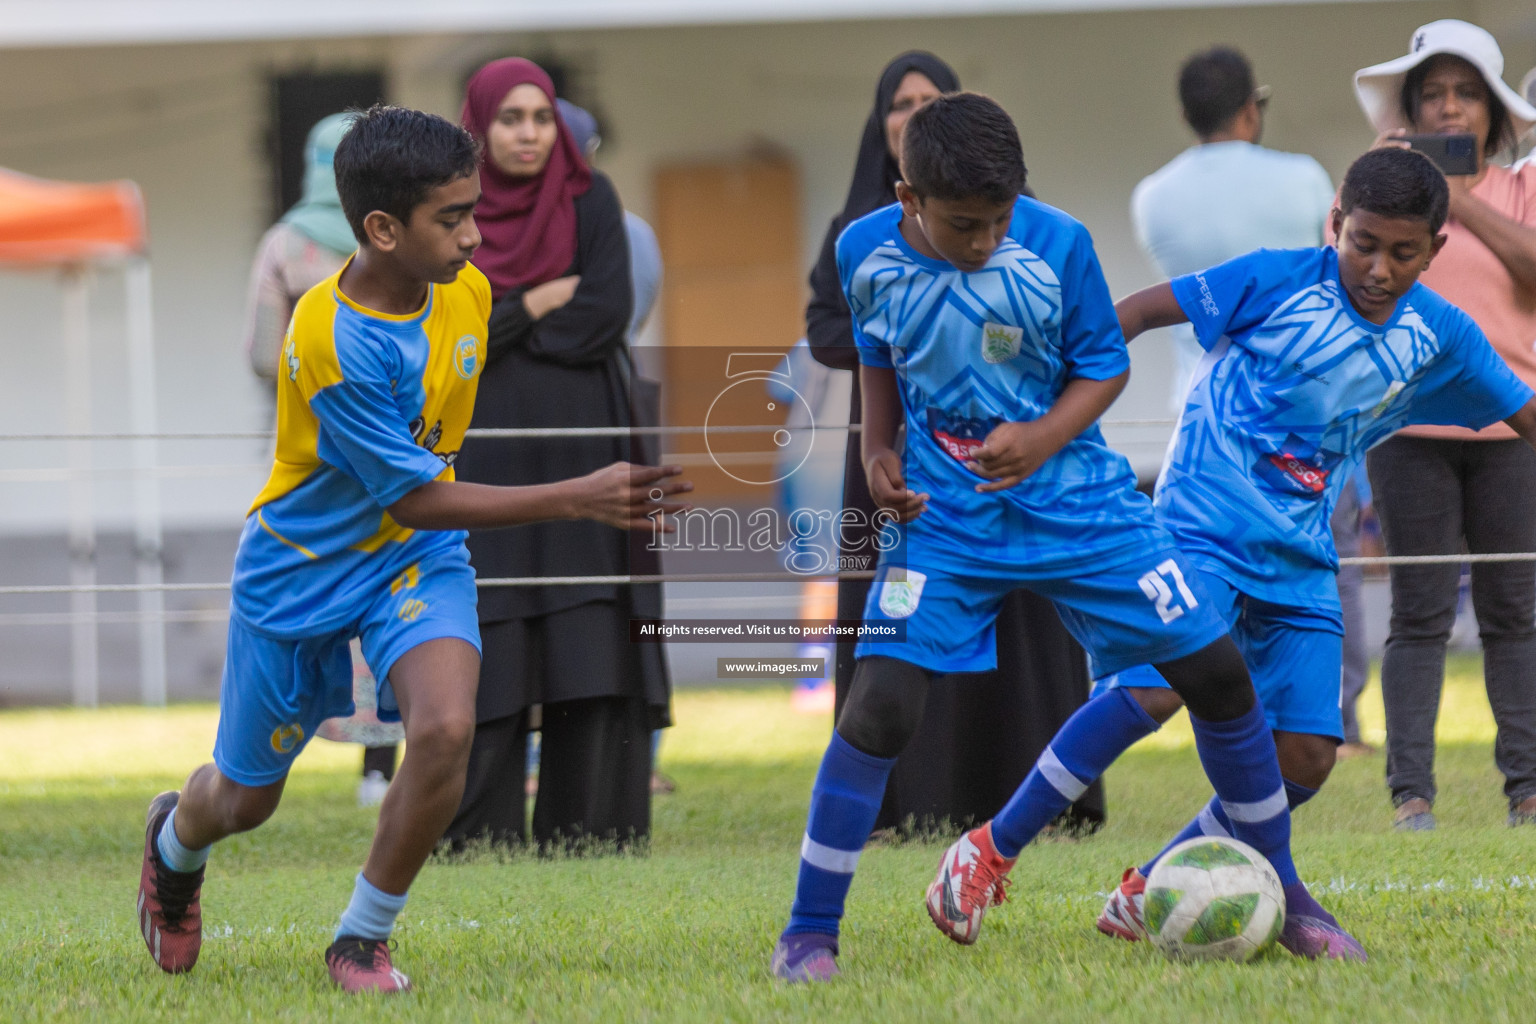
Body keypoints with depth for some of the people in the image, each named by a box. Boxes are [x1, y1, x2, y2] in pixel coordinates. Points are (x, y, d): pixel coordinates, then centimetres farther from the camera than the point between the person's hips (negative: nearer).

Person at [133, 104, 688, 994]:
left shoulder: (466, 292, -11)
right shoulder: (332, 341, -32)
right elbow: (415, 498, -27)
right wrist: (579, 500, -32)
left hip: (417, 556, 4)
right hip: (304, 569, -4)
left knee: (446, 727, -26)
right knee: (246, 798, 13)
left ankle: (364, 938, -5)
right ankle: (176, 841, 52)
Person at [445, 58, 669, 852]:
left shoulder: (592, 202, 4)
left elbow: (608, 316, -8)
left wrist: (499, 325, -7)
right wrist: (546, 299, -8)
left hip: (580, 451, 0)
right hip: (485, 456, 0)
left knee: (589, 650, -4)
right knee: (487, 655, -4)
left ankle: (586, 834, -2)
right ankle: (480, 840, -1)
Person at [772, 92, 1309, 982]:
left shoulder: (1057, 245, -14)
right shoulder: (868, 253, -9)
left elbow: (1105, 367, -4)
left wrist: (1043, 440, -22)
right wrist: (879, 454, -4)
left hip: (1075, 499, 1)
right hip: (943, 513, 0)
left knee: (1216, 673, -2)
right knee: (881, 705, -16)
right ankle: (808, 934, -3)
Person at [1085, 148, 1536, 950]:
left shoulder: (1438, 336, 5)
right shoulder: (1278, 280, -8)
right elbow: (1139, 312, -5)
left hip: (1301, 561, 5)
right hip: (1203, 528, -5)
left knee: (1305, 756, -3)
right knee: (1153, 690, -26)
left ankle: (1150, 894, 10)